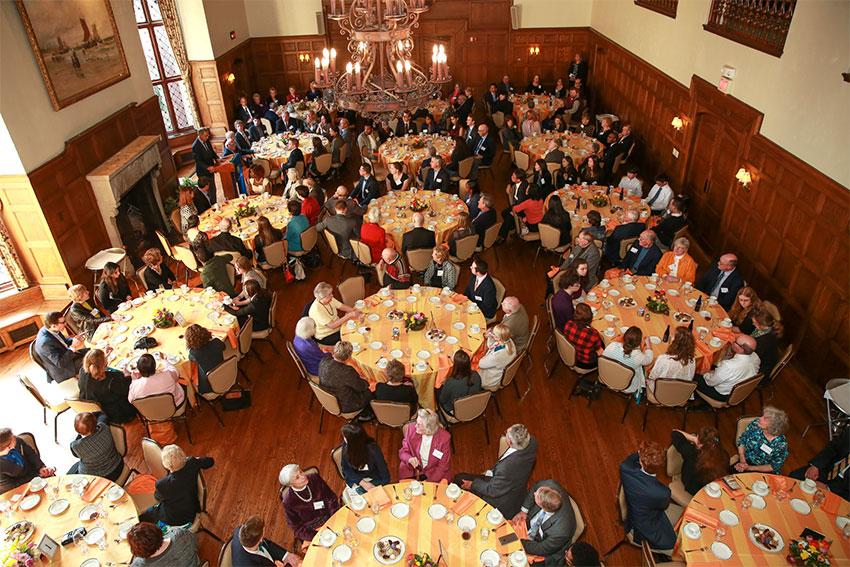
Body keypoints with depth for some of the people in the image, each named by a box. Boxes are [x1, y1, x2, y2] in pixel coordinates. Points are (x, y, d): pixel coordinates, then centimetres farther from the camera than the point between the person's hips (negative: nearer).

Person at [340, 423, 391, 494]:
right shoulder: (346, 445, -13)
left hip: (373, 479, -1)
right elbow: (345, 468, -5)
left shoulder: (373, 449, -21)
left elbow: (384, 473, -14)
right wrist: (362, 483, -16)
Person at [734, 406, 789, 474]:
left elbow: (774, 466, -9)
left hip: (765, 472, -2)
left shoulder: (781, 444, -21)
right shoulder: (755, 424, -15)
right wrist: (742, 461, -11)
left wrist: (750, 468, -15)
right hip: (747, 461, 2)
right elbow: (742, 440, 0)